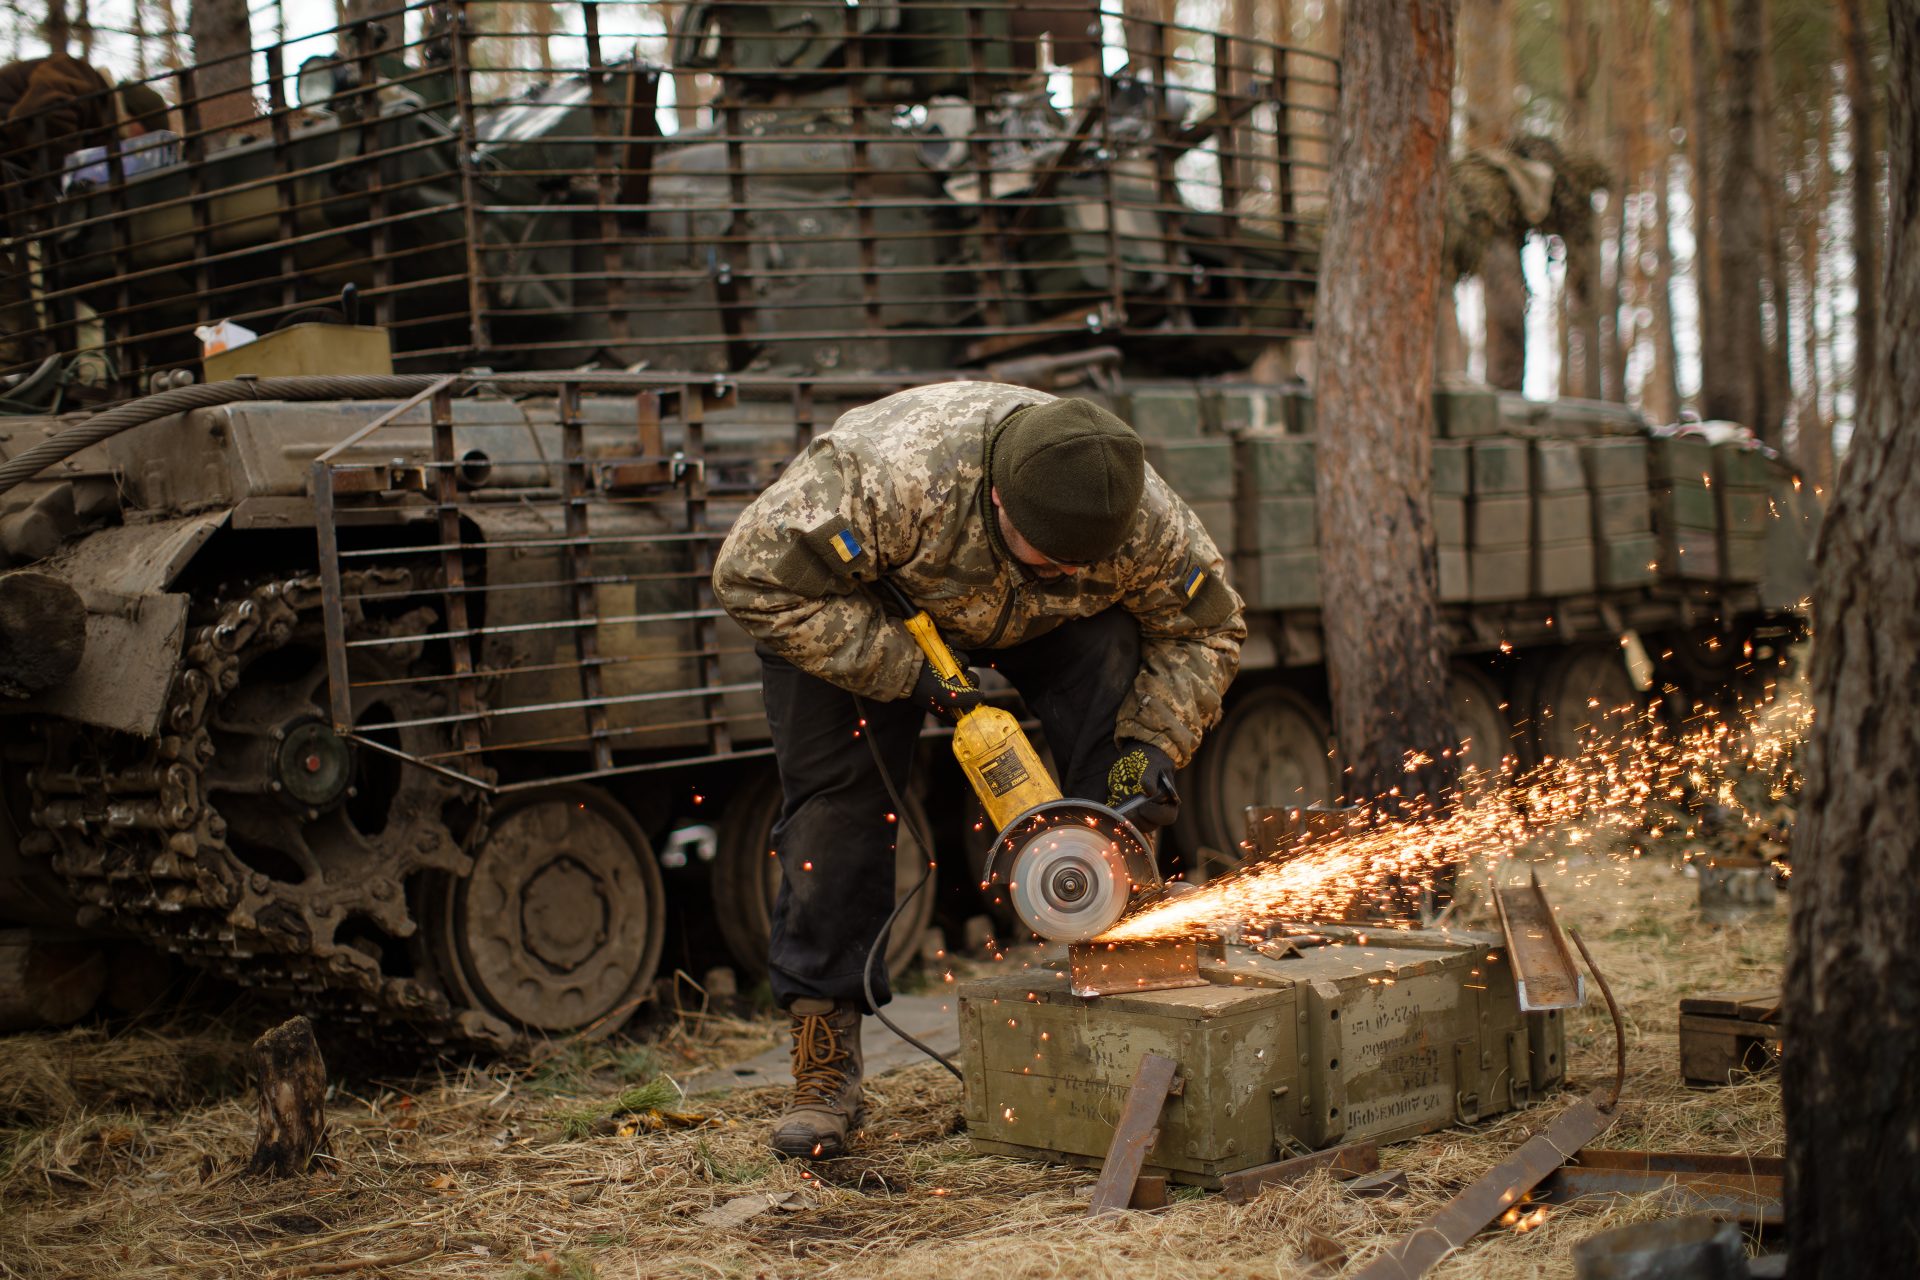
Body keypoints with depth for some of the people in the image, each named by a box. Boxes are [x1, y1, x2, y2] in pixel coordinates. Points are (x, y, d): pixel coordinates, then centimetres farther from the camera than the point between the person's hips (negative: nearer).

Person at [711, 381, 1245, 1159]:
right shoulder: (888, 481, -45)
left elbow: (1204, 631, -11)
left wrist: (1154, 743, -27)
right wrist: (909, 672, -37)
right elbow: (755, 577, -36)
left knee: (1114, 741, -20)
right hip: (851, 603, -3)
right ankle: (824, 1067, -7)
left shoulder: (1147, 523, -31)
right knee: (838, 797, -13)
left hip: (1035, 624, 3)